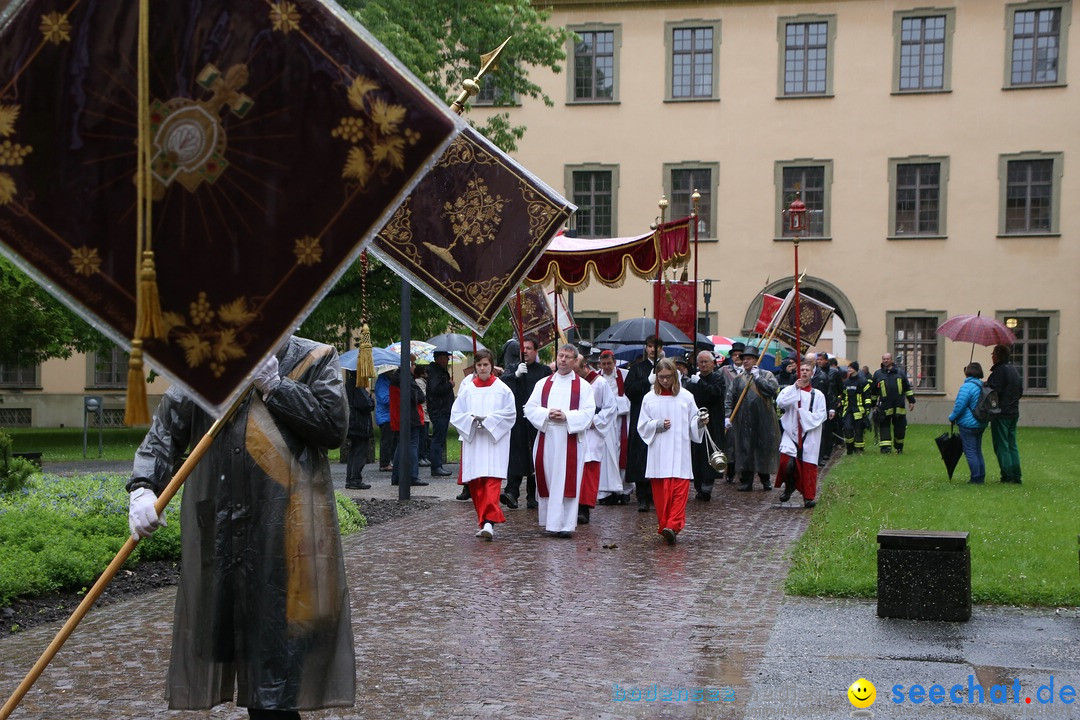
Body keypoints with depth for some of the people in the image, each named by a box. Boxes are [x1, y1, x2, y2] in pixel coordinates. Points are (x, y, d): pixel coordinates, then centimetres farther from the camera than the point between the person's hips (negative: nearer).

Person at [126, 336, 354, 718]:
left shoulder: (316, 359, 3)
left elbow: (334, 426, -9)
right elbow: (166, 429, 4)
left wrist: (274, 385, -11)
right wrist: (143, 486, -11)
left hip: (288, 529, -3)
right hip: (218, 528, 3)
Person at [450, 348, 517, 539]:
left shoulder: (502, 389, 2)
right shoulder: (467, 389, 9)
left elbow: (510, 414, -1)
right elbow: (456, 414, 8)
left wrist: (489, 420, -11)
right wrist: (472, 419, -10)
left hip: (495, 442, -3)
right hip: (472, 441, 3)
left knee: (492, 480, -15)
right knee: (475, 484, 4)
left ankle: (489, 522, -23)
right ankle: (486, 521, 15)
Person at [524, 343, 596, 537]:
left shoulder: (583, 386, 7)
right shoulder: (543, 384, 14)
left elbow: (587, 412, -4)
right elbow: (530, 408, 5)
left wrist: (566, 417, -17)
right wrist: (547, 414, -12)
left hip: (570, 440, -3)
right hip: (546, 439, 3)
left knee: (567, 482, -6)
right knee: (547, 480, 4)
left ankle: (566, 524, -4)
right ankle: (550, 520, 15)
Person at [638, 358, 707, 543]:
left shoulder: (686, 397, 7)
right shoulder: (649, 399, 7)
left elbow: (693, 423, 11)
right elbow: (642, 426, 7)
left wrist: (700, 422, -11)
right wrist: (658, 425, -10)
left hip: (680, 453, 0)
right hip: (658, 453, 1)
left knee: (680, 490, -12)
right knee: (661, 492, 0)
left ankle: (672, 526, -19)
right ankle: (664, 527, 7)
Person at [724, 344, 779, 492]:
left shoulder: (766, 375, 5)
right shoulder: (738, 379, 9)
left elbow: (772, 390, -13)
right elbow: (729, 398, 3)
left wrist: (757, 378, -12)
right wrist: (727, 416, -8)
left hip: (763, 421, -1)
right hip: (744, 422, 1)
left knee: (764, 449, 5)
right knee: (744, 450, 1)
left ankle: (765, 479, 19)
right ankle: (746, 481, 8)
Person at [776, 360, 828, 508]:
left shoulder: (817, 395, 6)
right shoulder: (789, 390, 7)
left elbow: (821, 415, -2)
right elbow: (780, 402, -13)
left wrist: (803, 414, -13)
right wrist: (795, 388, -16)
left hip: (809, 436, 0)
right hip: (791, 432, 0)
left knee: (808, 466, -1)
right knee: (787, 462, -16)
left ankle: (809, 497, 11)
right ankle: (789, 486, 12)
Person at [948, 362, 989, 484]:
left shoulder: (967, 387, -18)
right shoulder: (983, 386, 8)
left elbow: (959, 406, -19)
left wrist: (952, 417, -2)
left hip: (968, 425, -8)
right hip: (981, 425, 8)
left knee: (970, 452, -2)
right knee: (978, 451, 16)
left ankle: (976, 478, -1)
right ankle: (981, 477, 19)